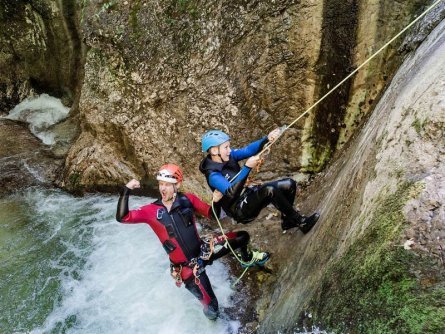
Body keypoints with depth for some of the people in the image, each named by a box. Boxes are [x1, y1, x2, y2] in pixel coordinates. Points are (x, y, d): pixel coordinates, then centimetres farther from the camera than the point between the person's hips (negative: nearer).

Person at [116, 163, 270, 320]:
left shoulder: (187, 200, -5)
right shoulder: (151, 211, -10)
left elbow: (212, 214, 3)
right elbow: (122, 217, -17)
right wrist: (126, 190, -25)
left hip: (204, 249, 2)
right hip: (187, 266, -2)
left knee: (242, 237, 0)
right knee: (211, 306, -1)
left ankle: (248, 258, 34)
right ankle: (210, 311, 38)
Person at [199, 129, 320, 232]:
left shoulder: (229, 156, -1)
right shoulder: (213, 175, -22)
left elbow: (248, 150, -13)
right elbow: (231, 192, -37)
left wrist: (267, 139, -30)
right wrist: (247, 167, -41)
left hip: (248, 194, 8)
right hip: (240, 210, -8)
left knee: (289, 184, -2)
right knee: (269, 190, -33)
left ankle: (287, 221, 15)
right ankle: (301, 222, -16)